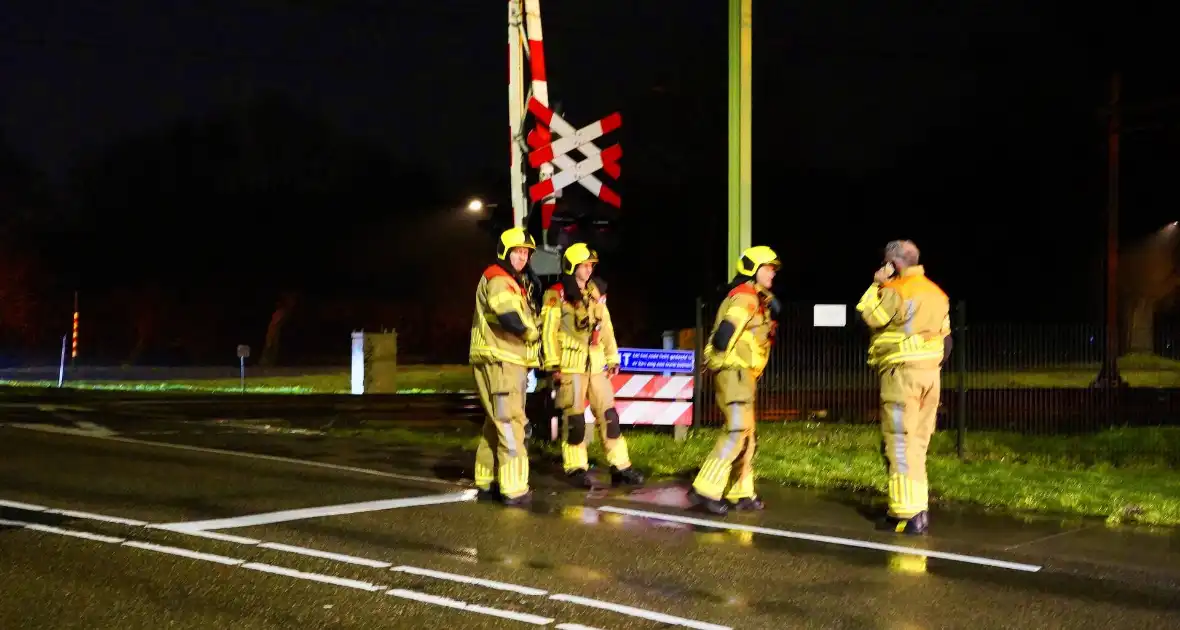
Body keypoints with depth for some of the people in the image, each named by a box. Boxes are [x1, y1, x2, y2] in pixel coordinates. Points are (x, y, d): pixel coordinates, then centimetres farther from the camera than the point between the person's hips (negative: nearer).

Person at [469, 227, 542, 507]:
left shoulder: (513, 282, 22)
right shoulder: (498, 280, -12)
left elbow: (522, 315, 20)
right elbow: (513, 320, -26)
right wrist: (533, 333, -10)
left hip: (509, 362, 11)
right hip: (500, 362, -11)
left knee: (496, 424, 16)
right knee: (510, 425, -11)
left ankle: (487, 482, 25)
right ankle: (514, 490, -12)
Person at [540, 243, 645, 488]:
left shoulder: (596, 292, 13)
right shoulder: (557, 295, -7)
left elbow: (606, 328, 17)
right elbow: (549, 332, -9)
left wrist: (612, 358, 14)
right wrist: (554, 365, -13)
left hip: (596, 364, 6)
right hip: (570, 364, -6)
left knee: (608, 414, 5)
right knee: (574, 418, -1)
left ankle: (620, 467, 9)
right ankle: (576, 469, 8)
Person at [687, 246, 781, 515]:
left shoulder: (757, 299, 19)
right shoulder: (744, 298, -14)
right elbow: (723, 336, -24)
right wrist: (733, 361, -13)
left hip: (743, 375, 11)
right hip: (734, 373, -11)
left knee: (747, 435, 14)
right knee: (737, 431, -17)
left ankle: (740, 493, 20)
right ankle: (705, 490, -18)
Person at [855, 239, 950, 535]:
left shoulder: (896, 290, -12)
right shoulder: (936, 292, 15)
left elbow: (869, 316, -9)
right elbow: (944, 334, 17)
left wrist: (876, 284, 0)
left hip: (902, 372, -8)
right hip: (931, 373, 8)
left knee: (900, 443, -7)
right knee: (917, 443, 14)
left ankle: (907, 513, -10)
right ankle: (918, 507, 16)